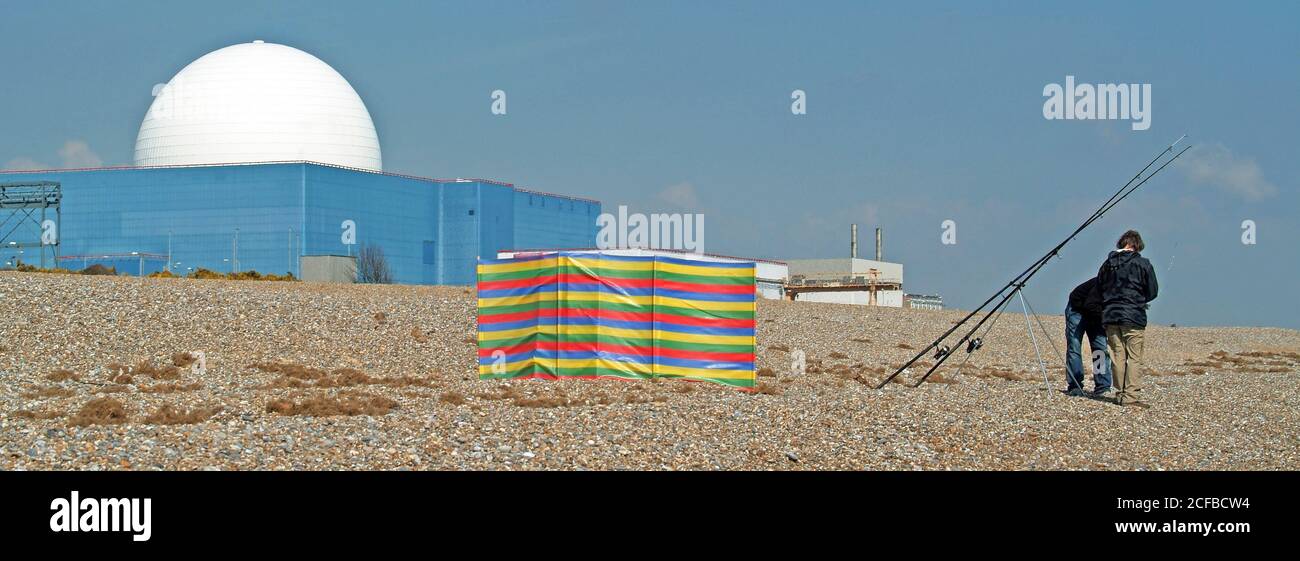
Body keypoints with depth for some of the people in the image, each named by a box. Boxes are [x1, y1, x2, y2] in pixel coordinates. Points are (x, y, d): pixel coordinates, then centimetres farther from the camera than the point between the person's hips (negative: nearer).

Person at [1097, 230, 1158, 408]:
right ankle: (1130, 396, -8)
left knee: (1118, 356, 10)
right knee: (1134, 358, -2)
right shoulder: (1142, 264, -4)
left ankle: (1120, 394, 12)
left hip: (1110, 316, 4)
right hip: (1133, 316, -4)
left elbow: (1098, 288, 12)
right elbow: (1153, 291, 0)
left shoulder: (1107, 264, 8)